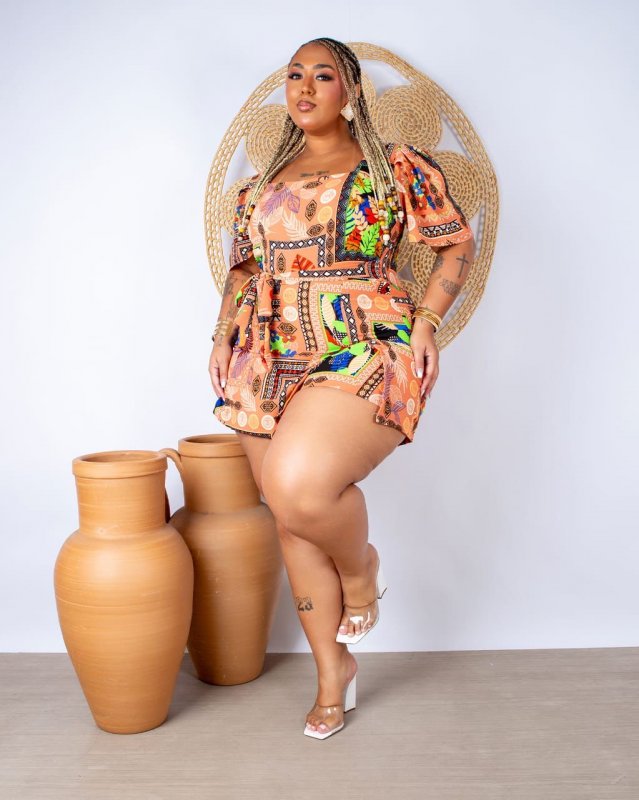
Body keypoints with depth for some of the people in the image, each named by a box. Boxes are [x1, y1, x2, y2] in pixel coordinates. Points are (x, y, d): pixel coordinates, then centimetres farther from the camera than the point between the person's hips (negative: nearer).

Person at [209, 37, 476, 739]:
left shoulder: (397, 166, 5)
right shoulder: (262, 184, 19)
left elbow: (458, 242, 7)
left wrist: (426, 322, -5)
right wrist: (223, 337, 12)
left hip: (364, 356, -5)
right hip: (269, 366, 5)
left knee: (297, 486, -30)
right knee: (291, 522, 6)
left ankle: (361, 567, 6)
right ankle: (332, 669, 26)